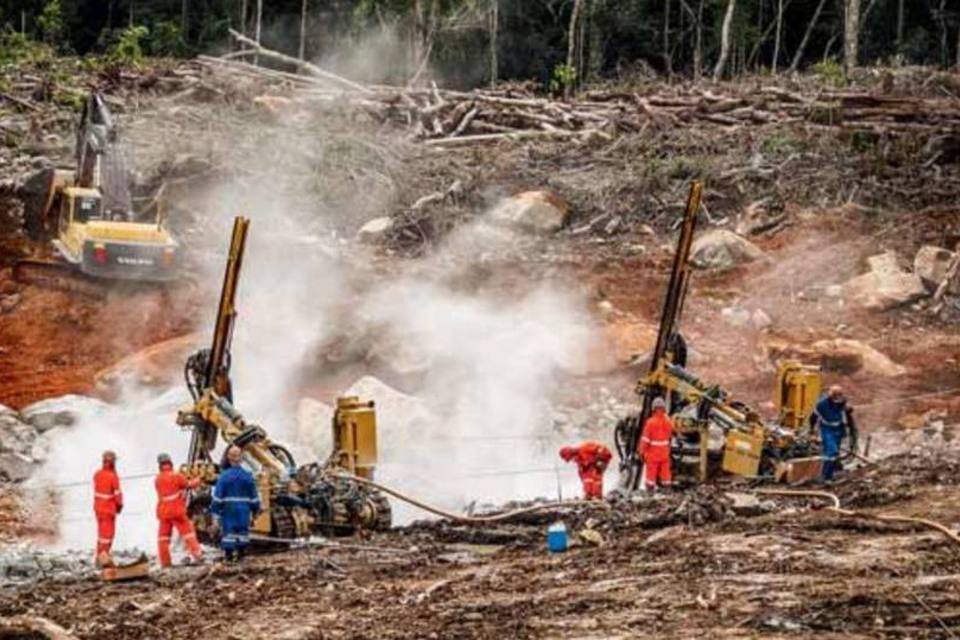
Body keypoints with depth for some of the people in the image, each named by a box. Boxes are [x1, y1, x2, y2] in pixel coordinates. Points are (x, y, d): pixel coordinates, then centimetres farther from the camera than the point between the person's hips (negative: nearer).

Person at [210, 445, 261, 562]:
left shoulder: (224, 476, -10)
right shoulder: (248, 476, -2)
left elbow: (218, 496, -10)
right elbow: (254, 496, 5)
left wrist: (215, 511, -4)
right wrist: (255, 510, 16)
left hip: (228, 510, -2)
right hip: (244, 511, 2)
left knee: (228, 530, 3)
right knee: (243, 530, 11)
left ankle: (228, 554, 2)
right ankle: (240, 552, 13)